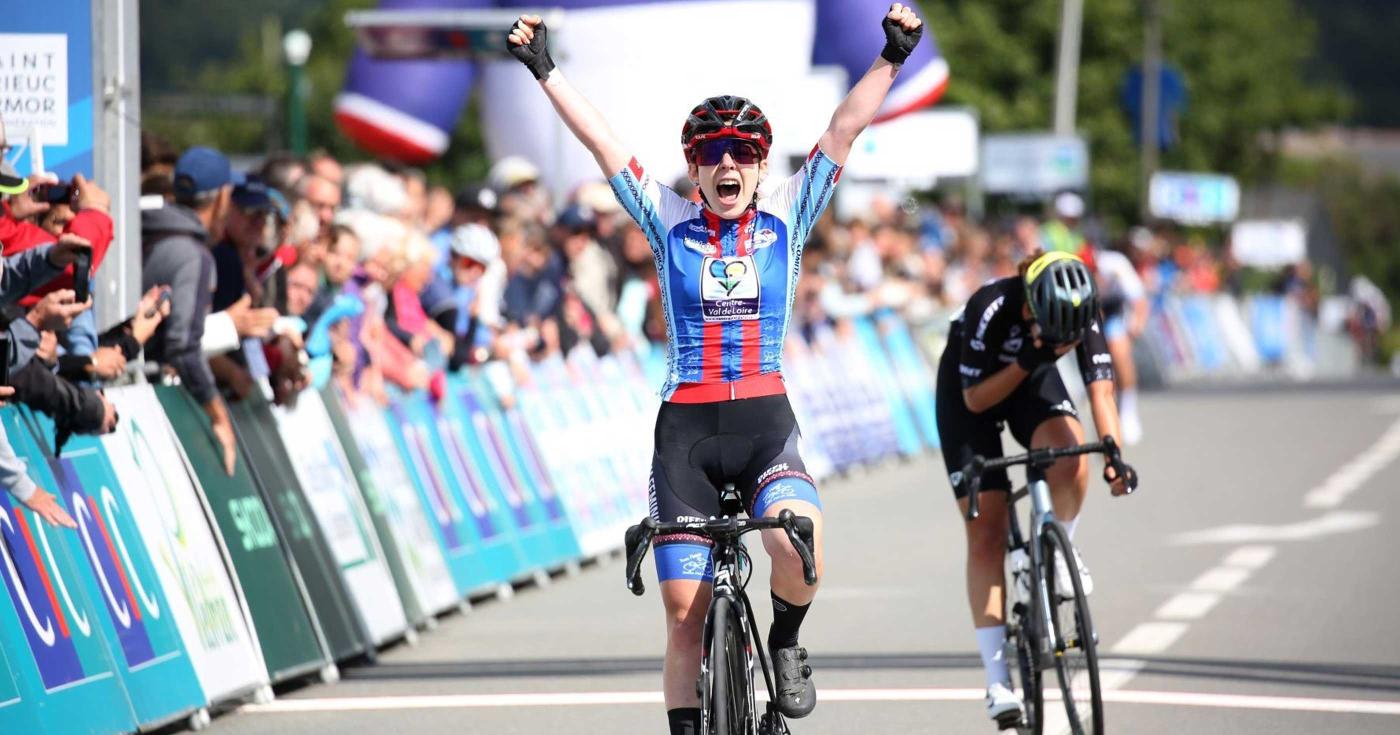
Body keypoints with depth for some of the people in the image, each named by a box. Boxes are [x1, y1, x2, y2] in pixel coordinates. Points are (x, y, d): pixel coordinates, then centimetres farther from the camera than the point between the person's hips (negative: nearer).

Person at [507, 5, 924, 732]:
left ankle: (785, 645, 1)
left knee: (797, 541, -29)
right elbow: (599, 141, 2)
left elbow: (844, 128, 1)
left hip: (766, 421, -1)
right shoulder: (669, 222, 6)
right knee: (684, 606, -2)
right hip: (686, 427, 1)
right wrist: (545, 70, -3)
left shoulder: (787, 216, 7)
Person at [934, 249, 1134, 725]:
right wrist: (1026, 361, -41)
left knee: (1069, 456, -33)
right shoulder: (992, 309, -35)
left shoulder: (1080, 313, -27)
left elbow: (1101, 387, -29)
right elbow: (975, 399, -27)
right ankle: (997, 678, -8)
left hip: (1032, 381, 3)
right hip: (971, 389, -2)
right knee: (986, 532, -9)